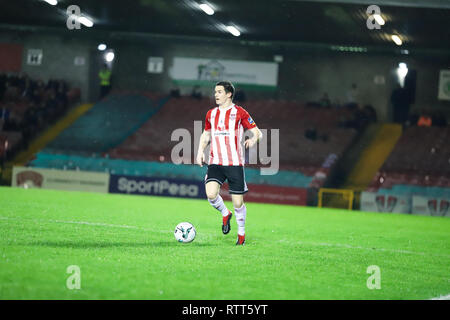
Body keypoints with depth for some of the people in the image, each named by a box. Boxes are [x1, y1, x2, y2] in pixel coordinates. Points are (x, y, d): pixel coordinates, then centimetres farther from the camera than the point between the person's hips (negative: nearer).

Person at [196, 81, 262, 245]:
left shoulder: (239, 113, -1)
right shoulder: (211, 114, 13)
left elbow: (258, 132, 0)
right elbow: (205, 135, 26)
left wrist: (253, 139, -23)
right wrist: (200, 152, 10)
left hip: (235, 164, -3)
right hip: (215, 162, 3)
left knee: (238, 203, -1)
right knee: (211, 194, -20)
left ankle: (241, 232, 22)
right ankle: (225, 213, 11)